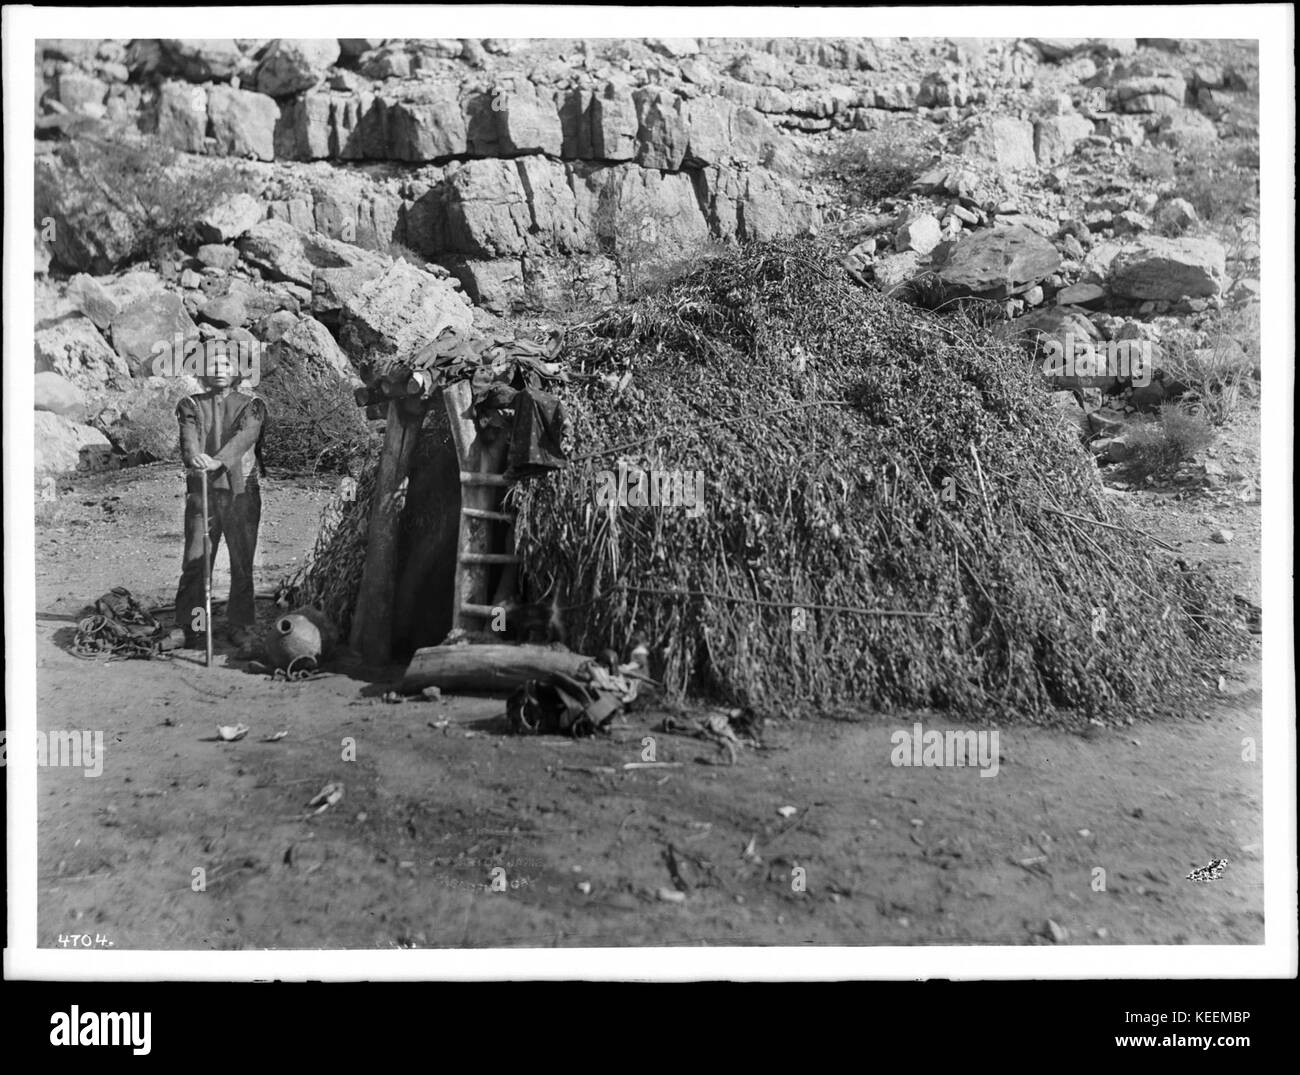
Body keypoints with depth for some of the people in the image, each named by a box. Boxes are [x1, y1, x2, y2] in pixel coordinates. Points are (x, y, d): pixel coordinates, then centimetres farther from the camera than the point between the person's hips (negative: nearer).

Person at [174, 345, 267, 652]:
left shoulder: (252, 406, 9)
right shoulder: (190, 405, 13)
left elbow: (245, 436, -12)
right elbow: (188, 436, -7)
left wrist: (219, 460, -31)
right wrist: (194, 456, -31)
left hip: (241, 492, -1)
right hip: (201, 491, 1)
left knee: (242, 564, 2)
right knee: (194, 562, -2)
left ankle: (242, 628, 11)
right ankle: (188, 627, 8)